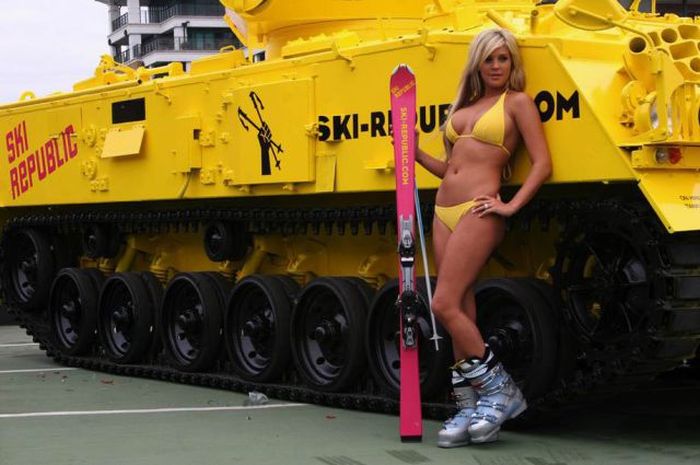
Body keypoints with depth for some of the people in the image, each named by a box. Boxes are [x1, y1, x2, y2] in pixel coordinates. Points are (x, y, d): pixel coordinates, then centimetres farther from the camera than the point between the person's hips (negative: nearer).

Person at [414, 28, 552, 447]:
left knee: (445, 305, -14)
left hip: (478, 212, -7)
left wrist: (512, 206, -13)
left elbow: (542, 165, -5)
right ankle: (471, 410, 7)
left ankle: (500, 389, -1)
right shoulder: (464, 106, 20)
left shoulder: (517, 102, 2)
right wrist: (414, 151, 11)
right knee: (461, 311, 4)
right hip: (444, 211, 7)